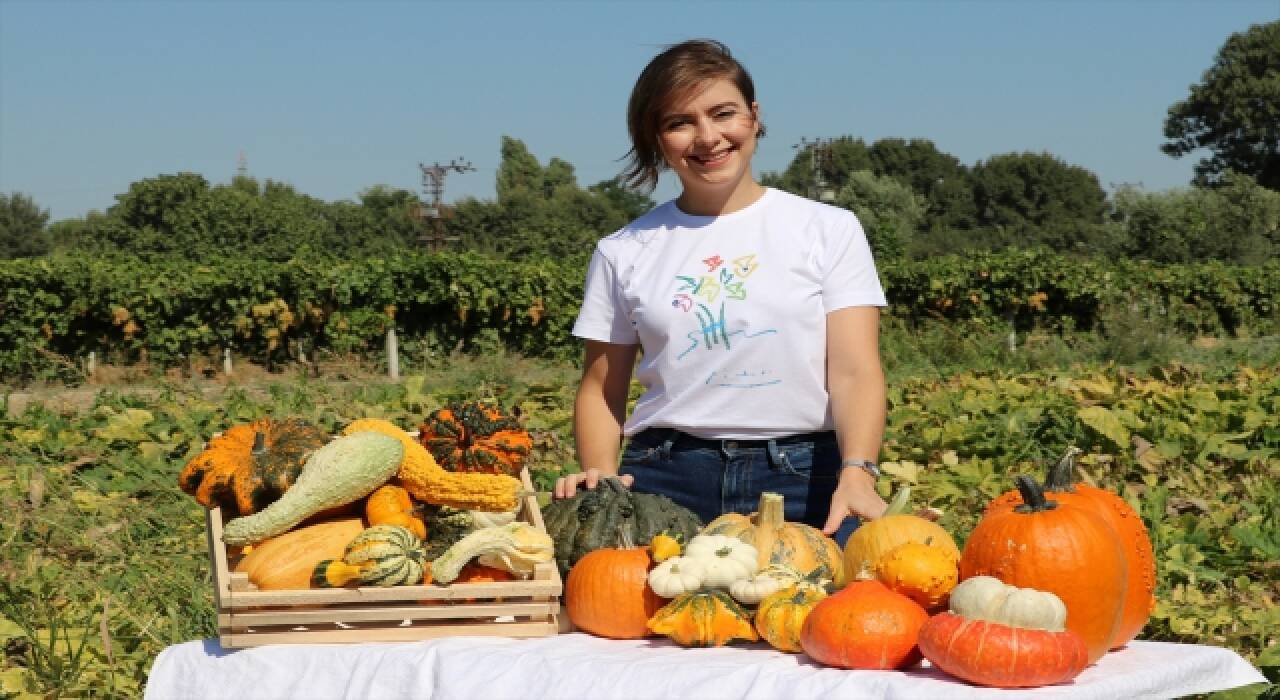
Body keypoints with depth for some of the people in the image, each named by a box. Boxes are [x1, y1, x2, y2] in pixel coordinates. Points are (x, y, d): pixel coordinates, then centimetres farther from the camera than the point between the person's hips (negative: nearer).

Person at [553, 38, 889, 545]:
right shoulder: (624, 252, 9)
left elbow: (855, 371, -4)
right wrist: (601, 474, -8)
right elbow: (601, 390, 12)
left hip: (805, 481, -1)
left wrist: (857, 473, -22)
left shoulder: (829, 230, 5)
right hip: (668, 483, 1)